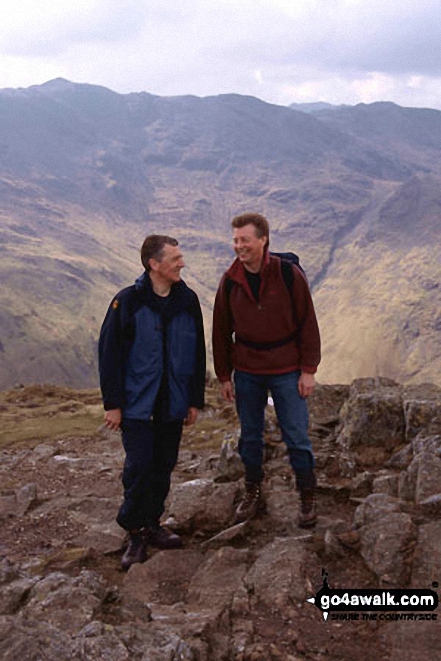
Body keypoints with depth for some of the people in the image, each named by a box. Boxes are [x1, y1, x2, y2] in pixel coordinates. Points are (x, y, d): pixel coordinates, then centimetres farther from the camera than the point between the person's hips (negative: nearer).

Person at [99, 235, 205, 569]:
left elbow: (198, 353, 9)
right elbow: (109, 353, -7)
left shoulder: (188, 300, 2)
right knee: (139, 467, -4)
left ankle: (152, 524, 28)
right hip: (137, 404, -4)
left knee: (164, 467, 11)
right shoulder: (128, 302, -10)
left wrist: (195, 400, 9)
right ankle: (136, 531, 14)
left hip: (173, 404, 4)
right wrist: (112, 403, -8)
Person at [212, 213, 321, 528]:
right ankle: (253, 494, 29)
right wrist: (224, 376, 6)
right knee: (250, 436, 12)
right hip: (246, 372, 3)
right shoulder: (230, 281, -2)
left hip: (286, 371, -3)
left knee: (297, 437, 3)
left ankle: (308, 498, 20)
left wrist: (308, 370, -8)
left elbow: (307, 323, -6)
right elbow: (221, 331, 5)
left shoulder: (289, 274, -10)